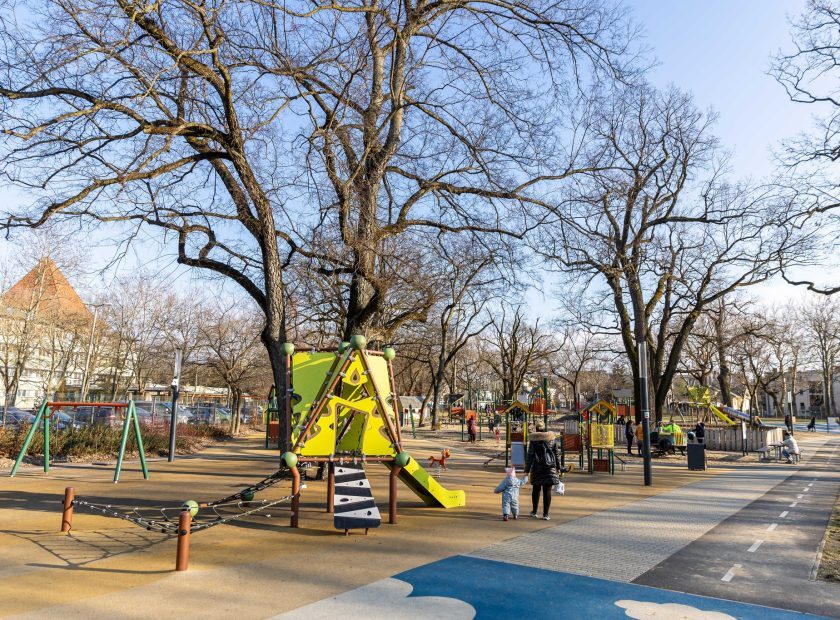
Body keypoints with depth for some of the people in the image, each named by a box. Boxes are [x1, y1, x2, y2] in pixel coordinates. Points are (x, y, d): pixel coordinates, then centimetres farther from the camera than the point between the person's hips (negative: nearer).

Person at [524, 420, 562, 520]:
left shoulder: (533, 440, -5)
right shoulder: (552, 439, 3)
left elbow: (529, 455, -6)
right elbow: (557, 454, 7)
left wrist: (527, 470, -2)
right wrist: (558, 467, 15)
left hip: (537, 467, -1)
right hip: (550, 467, 1)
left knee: (536, 489, 13)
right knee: (547, 490, 3)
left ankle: (534, 512, 24)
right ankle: (545, 514, 1)